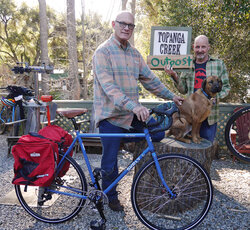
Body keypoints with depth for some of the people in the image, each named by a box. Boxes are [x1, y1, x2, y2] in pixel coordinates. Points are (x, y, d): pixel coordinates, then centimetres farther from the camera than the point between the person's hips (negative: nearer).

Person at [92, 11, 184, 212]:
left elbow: (149, 79, 16)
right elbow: (108, 86, -23)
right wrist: (133, 106, -34)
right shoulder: (103, 52, -11)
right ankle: (111, 197, 27)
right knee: (110, 161, 2)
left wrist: (171, 96, 14)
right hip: (111, 116, -6)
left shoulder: (135, 53, 11)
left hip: (133, 114, 6)